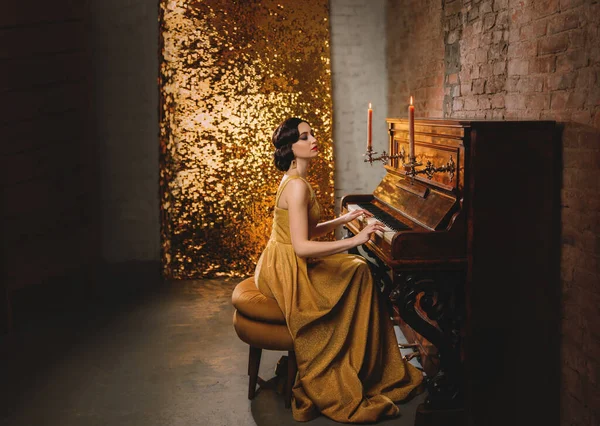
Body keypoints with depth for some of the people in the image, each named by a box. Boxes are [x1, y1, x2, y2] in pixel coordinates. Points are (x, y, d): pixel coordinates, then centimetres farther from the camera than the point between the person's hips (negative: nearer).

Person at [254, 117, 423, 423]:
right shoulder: (297, 186, -22)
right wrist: (354, 241, -29)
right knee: (357, 274, -6)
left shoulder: (294, 181, 10)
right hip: (287, 270, -10)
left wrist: (346, 219, 13)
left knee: (357, 270, 9)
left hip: (287, 264, 10)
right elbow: (302, 246, -29)